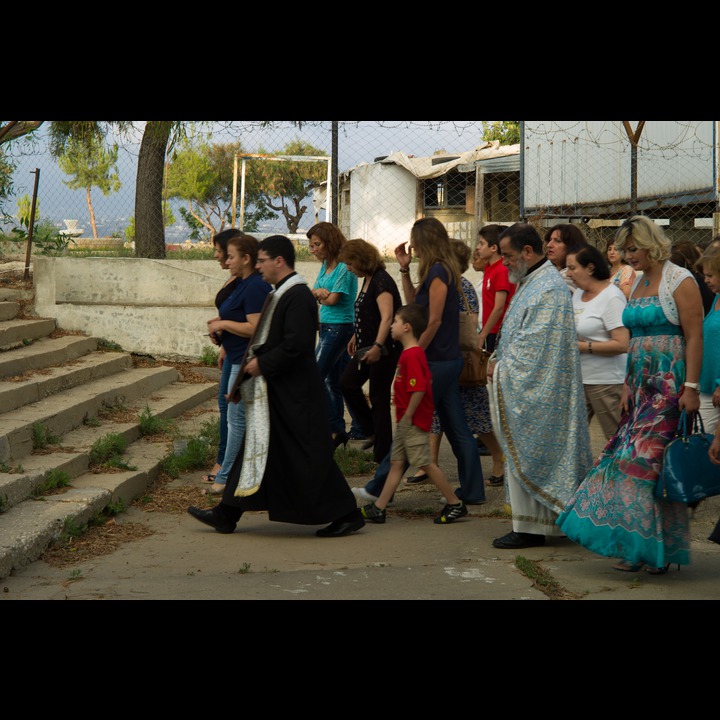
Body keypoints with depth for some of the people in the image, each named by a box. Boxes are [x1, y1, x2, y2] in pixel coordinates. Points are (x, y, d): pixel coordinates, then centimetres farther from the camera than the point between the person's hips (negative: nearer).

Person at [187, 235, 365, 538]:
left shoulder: (298, 297, -19)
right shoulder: (280, 294, 13)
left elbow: (296, 344, -27)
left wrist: (262, 364, -17)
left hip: (295, 395, -11)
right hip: (276, 391, 11)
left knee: (310, 457, -4)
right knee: (256, 446, 13)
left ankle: (347, 514, 6)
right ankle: (226, 515, 18)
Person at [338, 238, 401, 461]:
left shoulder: (381, 281, -18)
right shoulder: (367, 281, 12)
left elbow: (387, 317, -28)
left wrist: (377, 346, -36)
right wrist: (356, 337, 21)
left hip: (384, 349, -10)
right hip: (368, 348, 10)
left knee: (379, 397, -4)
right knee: (347, 382, 10)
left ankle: (382, 455, 4)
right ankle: (371, 432, 19)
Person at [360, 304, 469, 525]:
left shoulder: (411, 355, -20)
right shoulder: (411, 353, 13)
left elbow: (419, 389, -27)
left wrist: (407, 416, -20)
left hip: (414, 421, -10)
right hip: (406, 420, 10)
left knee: (425, 463, -4)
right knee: (397, 463, 10)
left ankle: (455, 504, 4)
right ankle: (378, 508, 13)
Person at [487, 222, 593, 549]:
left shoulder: (548, 289, -19)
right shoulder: (531, 283, 15)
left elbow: (533, 343, -23)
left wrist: (502, 368, -14)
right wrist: (497, 360, 6)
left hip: (533, 386, -10)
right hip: (524, 384, 10)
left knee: (526, 455, -5)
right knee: (523, 455, 13)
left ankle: (529, 528, 2)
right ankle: (537, 521, 20)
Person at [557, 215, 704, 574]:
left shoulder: (680, 281, -7)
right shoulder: (638, 283, 16)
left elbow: (694, 338, -12)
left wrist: (691, 387, -19)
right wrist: (628, 385, 15)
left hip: (670, 383, -7)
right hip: (642, 383, 7)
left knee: (649, 457, -13)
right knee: (634, 456, 2)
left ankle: (657, 548, -7)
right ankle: (636, 548, 5)